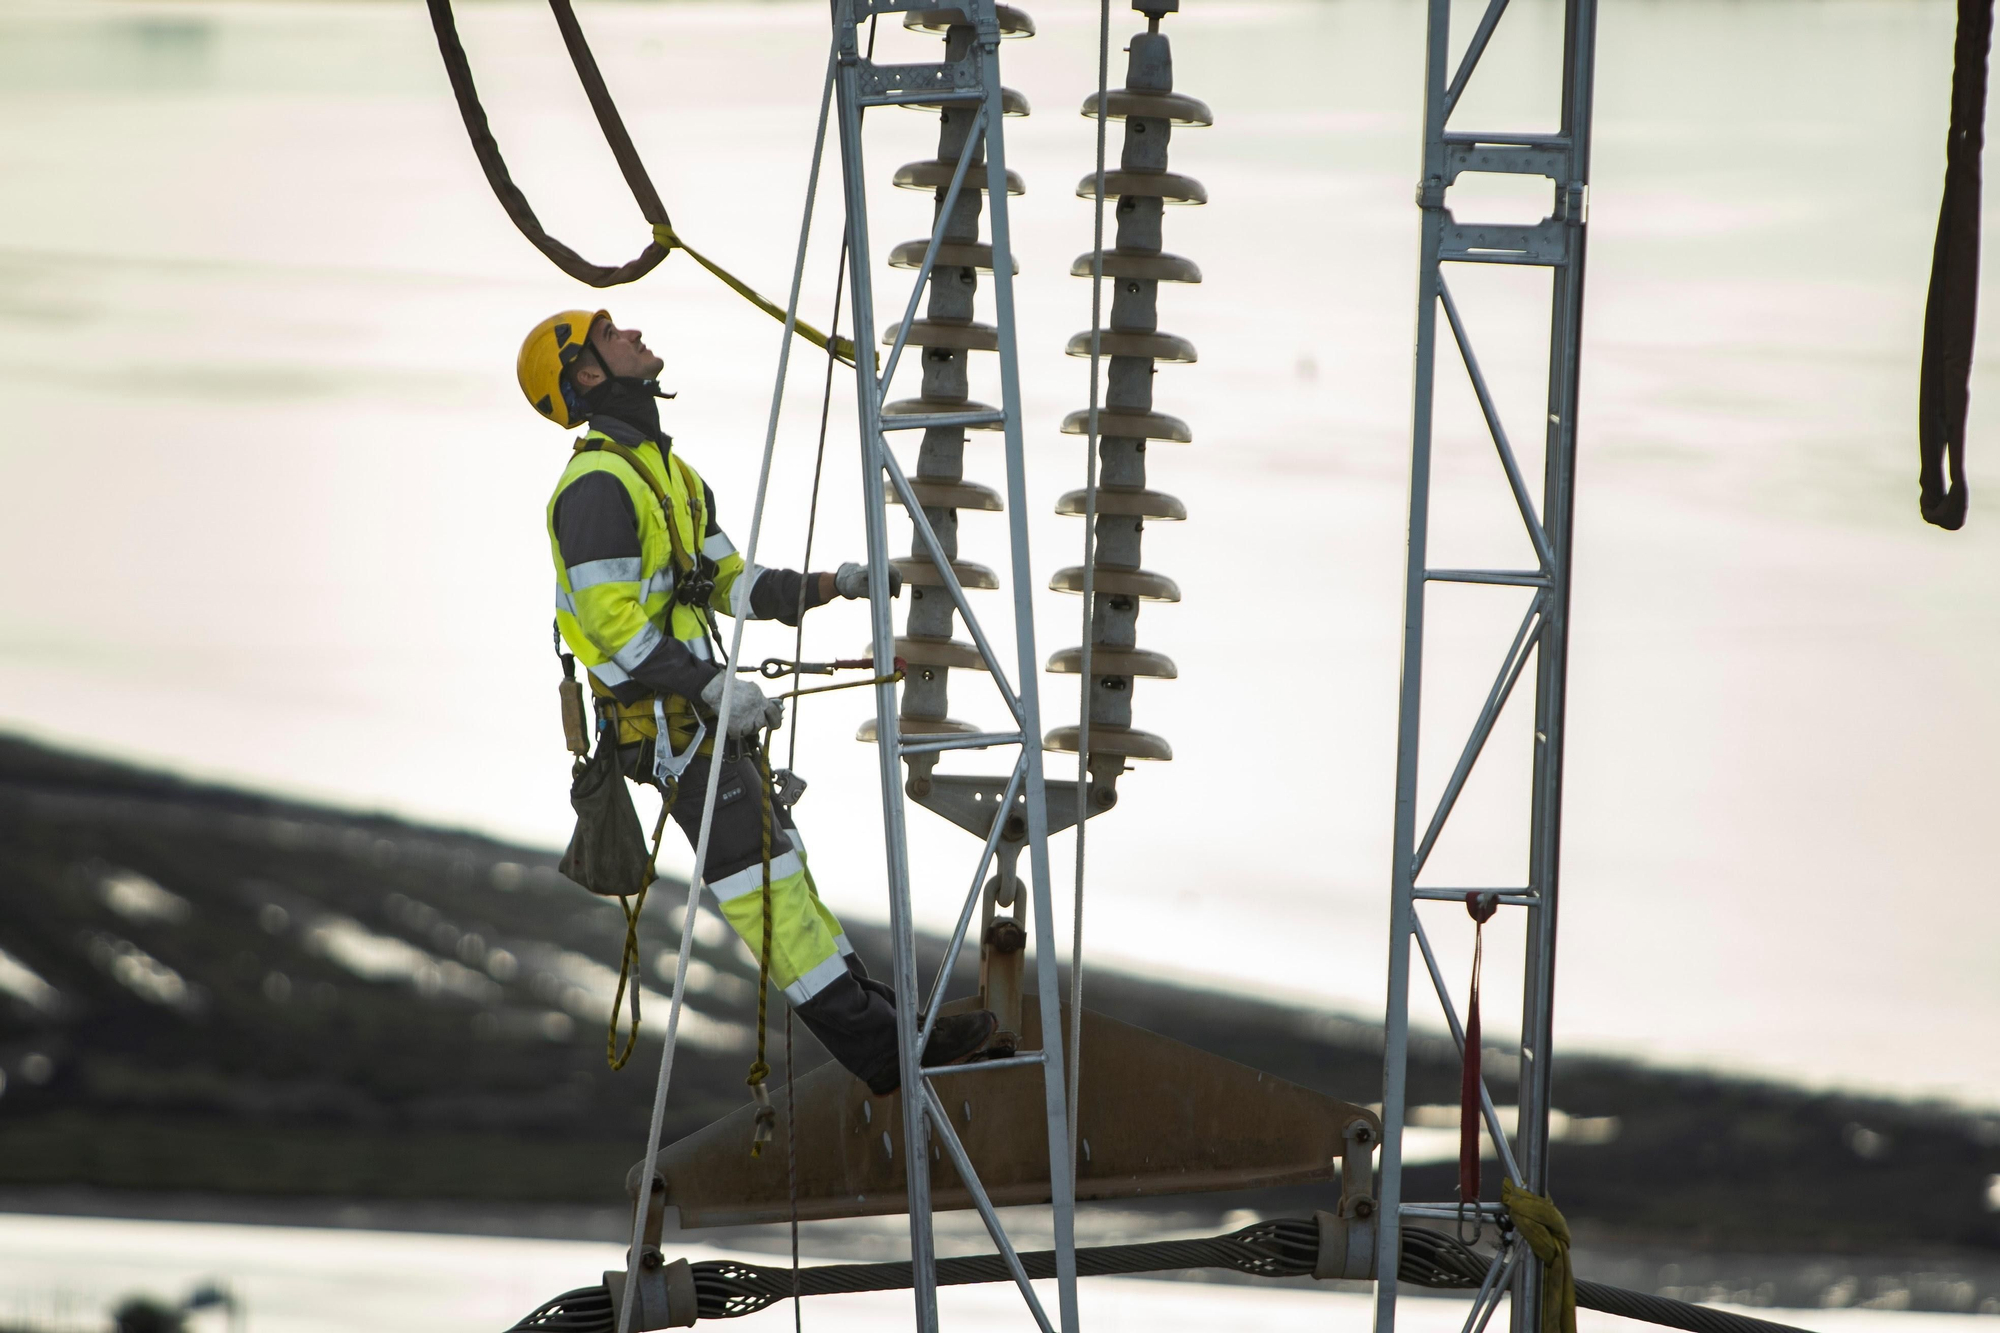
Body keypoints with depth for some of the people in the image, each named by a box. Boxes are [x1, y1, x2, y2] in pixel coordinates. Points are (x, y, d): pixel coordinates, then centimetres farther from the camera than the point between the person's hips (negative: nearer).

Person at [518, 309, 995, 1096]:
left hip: (700, 713, 11)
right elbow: (611, 618, -23)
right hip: (665, 721, -11)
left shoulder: (667, 471, 18)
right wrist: (715, 689, -26)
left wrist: (831, 586, 9)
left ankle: (880, 1025, 13)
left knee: (777, 873, 11)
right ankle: (878, 1051, -13)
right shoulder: (598, 484, -16)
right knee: (760, 880, -11)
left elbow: (729, 582, 20)